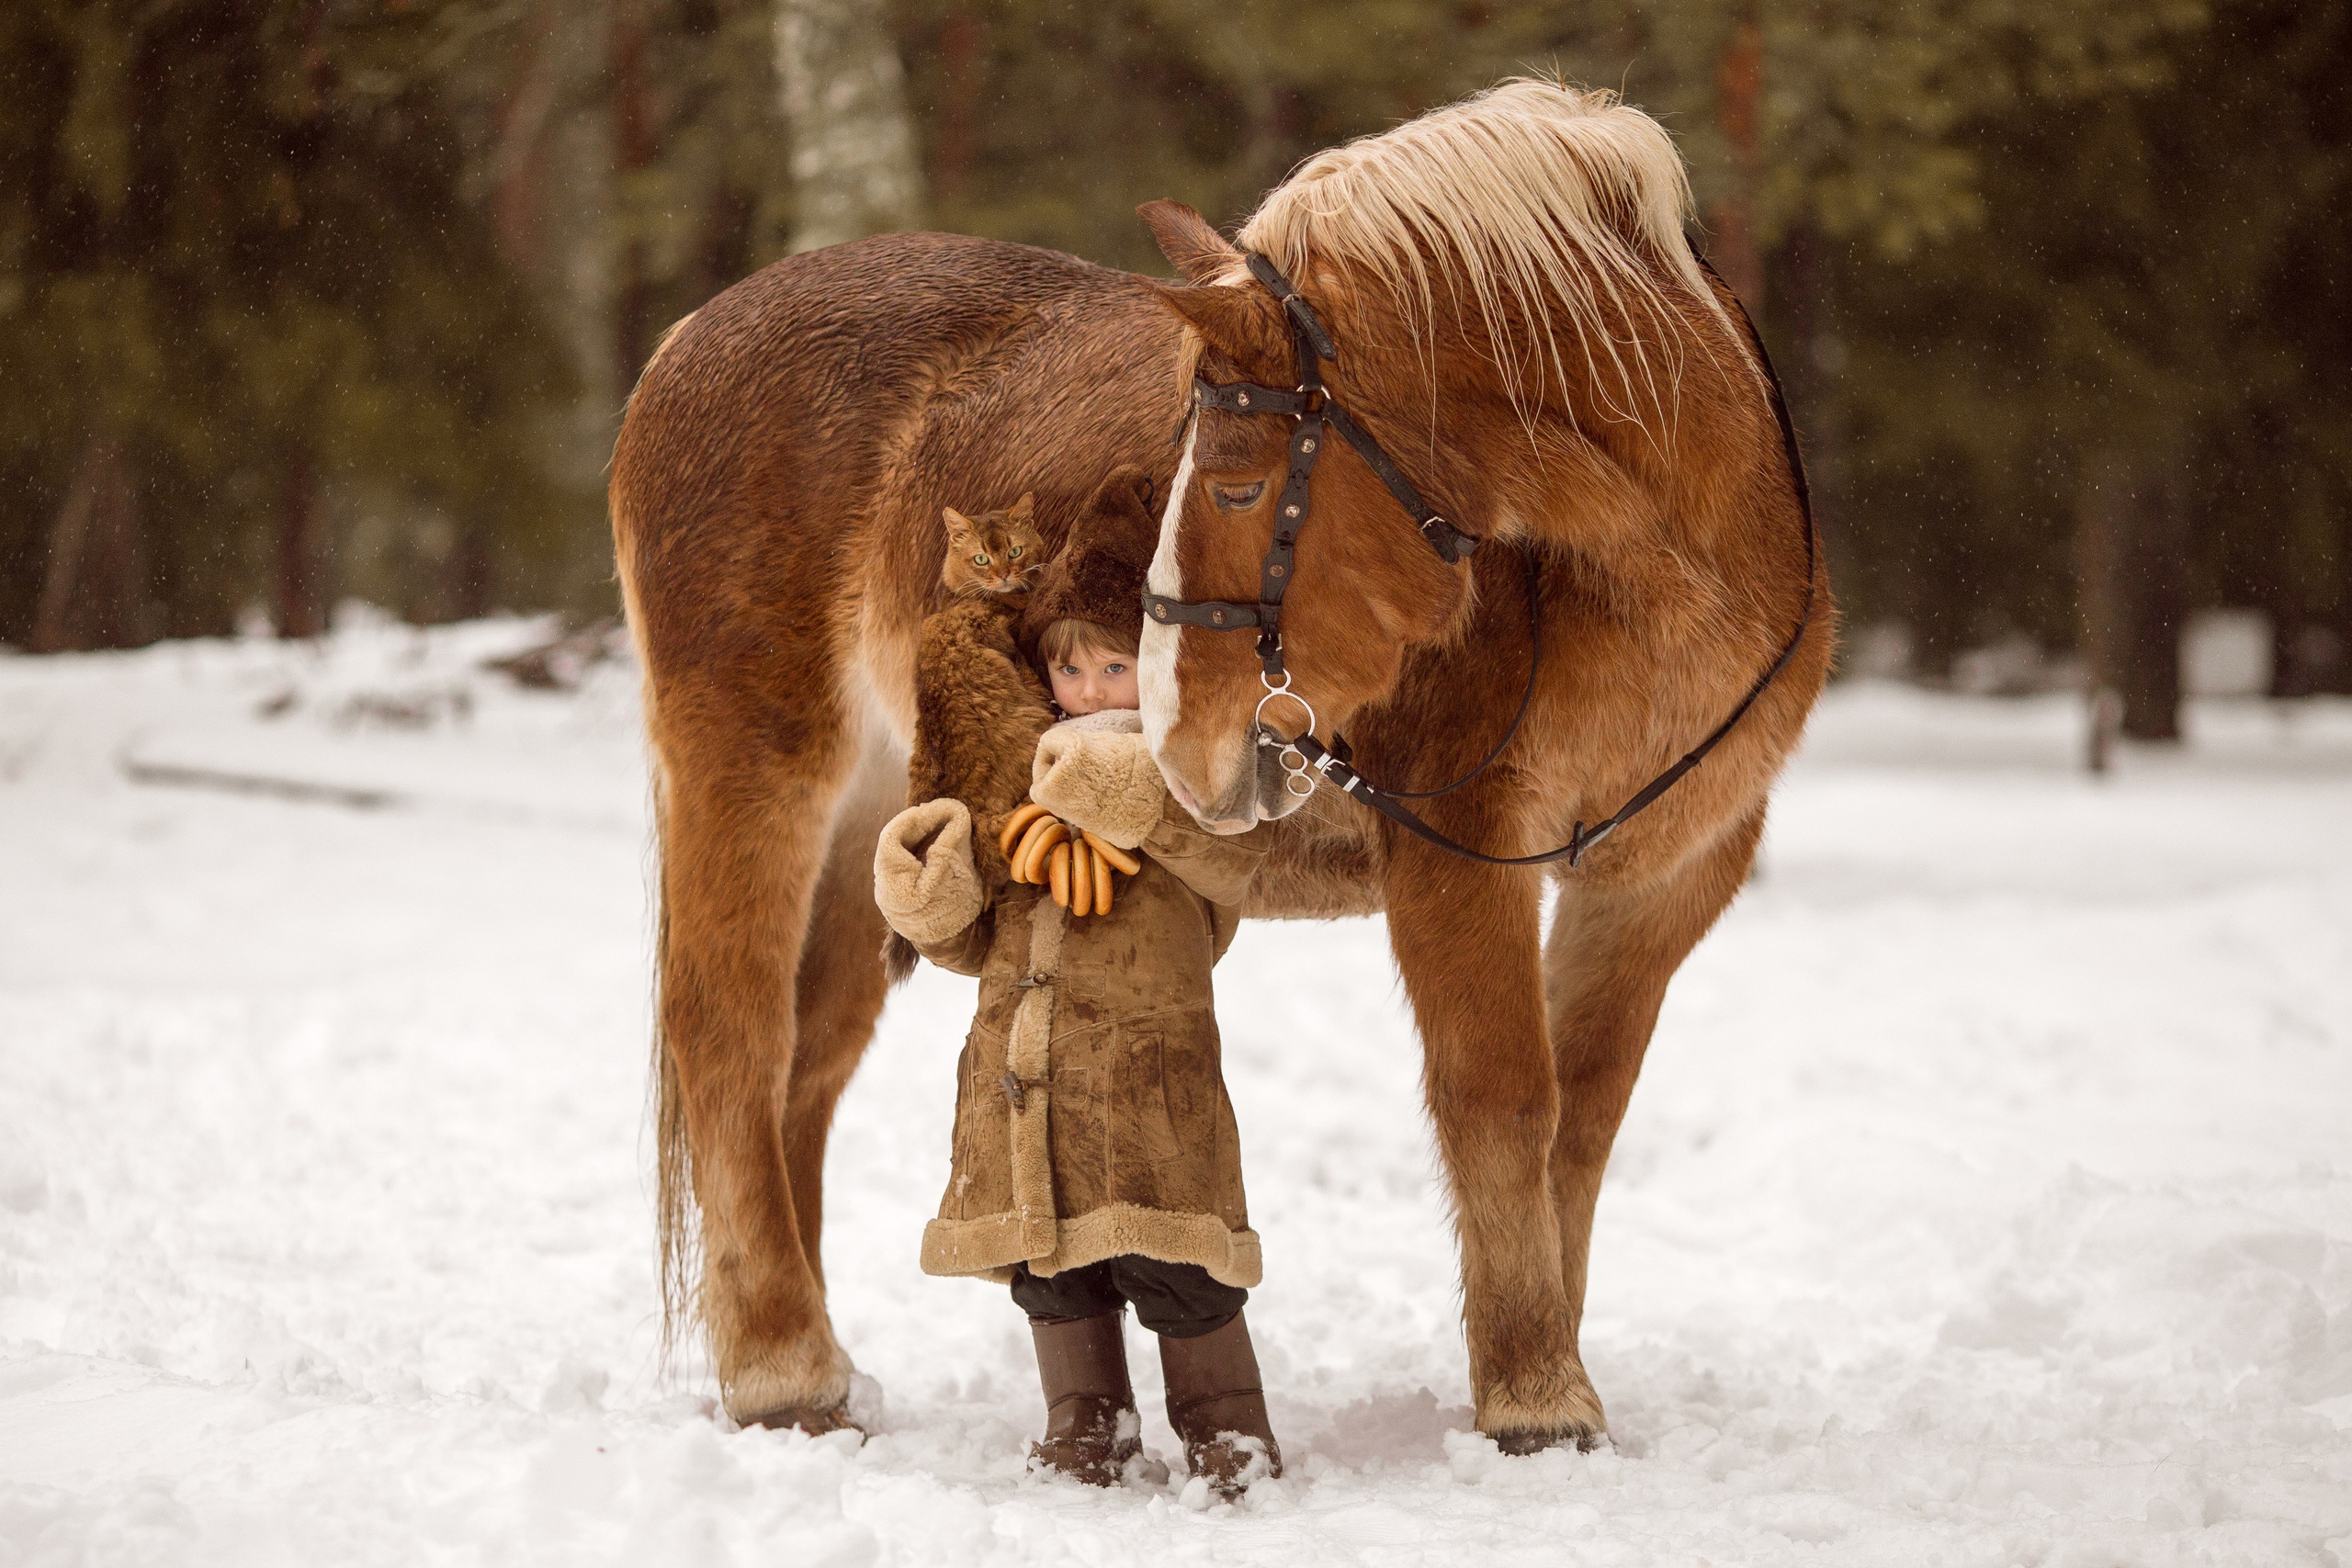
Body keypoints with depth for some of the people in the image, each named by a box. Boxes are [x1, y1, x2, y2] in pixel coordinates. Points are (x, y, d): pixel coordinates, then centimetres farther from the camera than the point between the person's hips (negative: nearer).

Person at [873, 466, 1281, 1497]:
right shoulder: (1014, 788, 15)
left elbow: (1232, 853, -21)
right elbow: (977, 940, 17)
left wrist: (1118, 790, -26)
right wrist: (930, 897, -4)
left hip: (1150, 1063, -5)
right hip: (1020, 1059, 5)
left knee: (1172, 1262, -4)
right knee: (1048, 1260, 8)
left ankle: (1226, 1424, 12)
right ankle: (1088, 1424, 22)